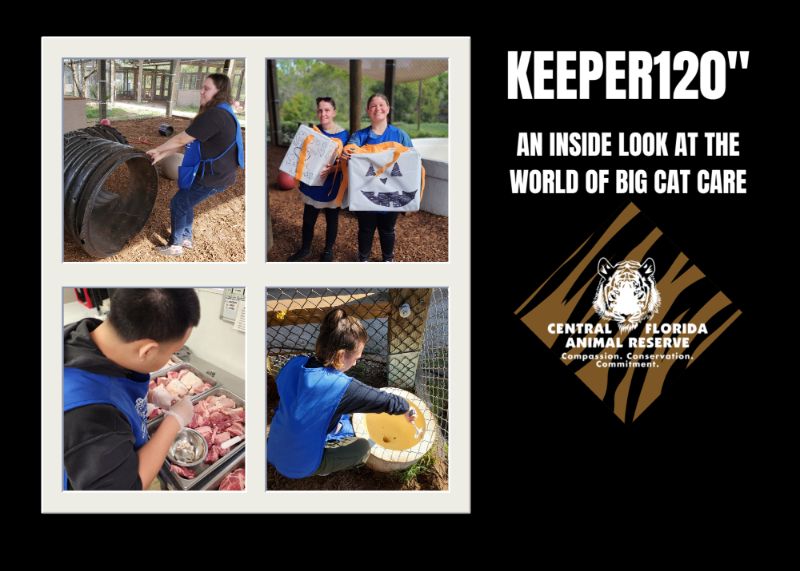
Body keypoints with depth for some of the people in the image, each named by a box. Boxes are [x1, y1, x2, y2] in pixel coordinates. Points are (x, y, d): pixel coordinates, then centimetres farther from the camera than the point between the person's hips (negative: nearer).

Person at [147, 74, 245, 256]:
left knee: (178, 204, 4)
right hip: (216, 171, 10)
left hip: (213, 176, -10)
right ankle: (186, 238, 38)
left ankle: (175, 245, 18)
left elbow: (181, 140, -18)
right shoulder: (220, 112, 10)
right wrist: (161, 155, 10)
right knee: (185, 202, 23)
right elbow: (187, 142, 12)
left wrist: (156, 150, -2)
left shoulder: (213, 115, -25)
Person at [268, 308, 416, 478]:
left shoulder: (294, 364, -11)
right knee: (363, 447, 7)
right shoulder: (341, 387, -28)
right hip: (300, 466, -7)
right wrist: (407, 408, 6)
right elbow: (385, 401, -14)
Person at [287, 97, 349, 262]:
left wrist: (333, 168, -28)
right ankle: (305, 249, 33)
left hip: (332, 186, -3)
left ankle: (328, 251, 31)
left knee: (331, 219, 12)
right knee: (308, 219, 13)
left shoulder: (344, 135, -11)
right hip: (312, 184, 3)